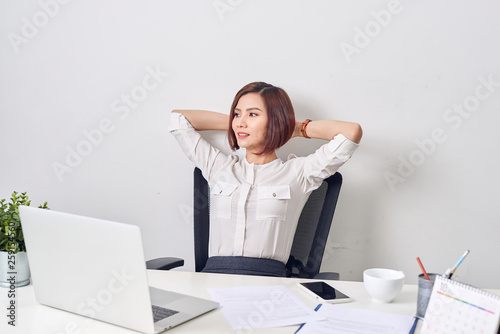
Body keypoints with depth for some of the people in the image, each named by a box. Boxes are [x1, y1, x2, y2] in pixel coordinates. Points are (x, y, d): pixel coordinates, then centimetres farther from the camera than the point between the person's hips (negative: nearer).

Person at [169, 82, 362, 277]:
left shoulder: (297, 172, 12)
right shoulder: (219, 166, 22)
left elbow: (352, 132, 4)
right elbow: (178, 118, 28)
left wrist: (299, 129, 19)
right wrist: (233, 121, 30)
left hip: (266, 280, -3)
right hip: (213, 279, 3)